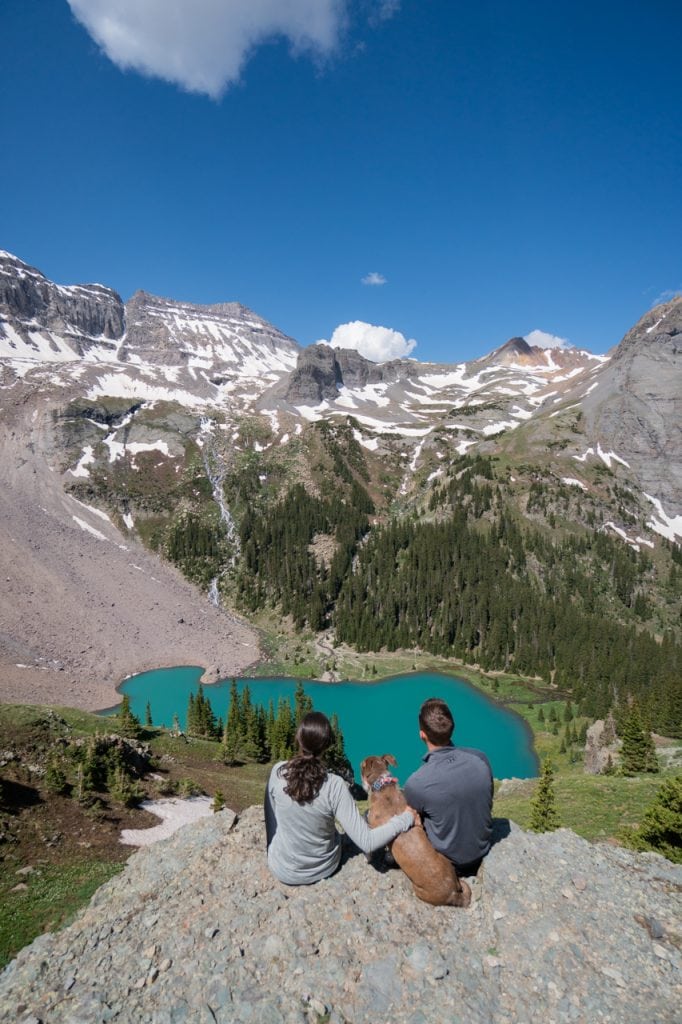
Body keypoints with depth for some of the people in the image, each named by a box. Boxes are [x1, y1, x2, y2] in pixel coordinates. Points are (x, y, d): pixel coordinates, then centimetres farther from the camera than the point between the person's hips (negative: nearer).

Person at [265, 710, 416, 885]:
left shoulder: (278, 771, -21)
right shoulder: (334, 785, -26)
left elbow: (270, 823, -6)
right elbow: (367, 843, -25)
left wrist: (273, 852, 12)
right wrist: (406, 818, -14)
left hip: (283, 871, 1)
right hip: (324, 869, -1)